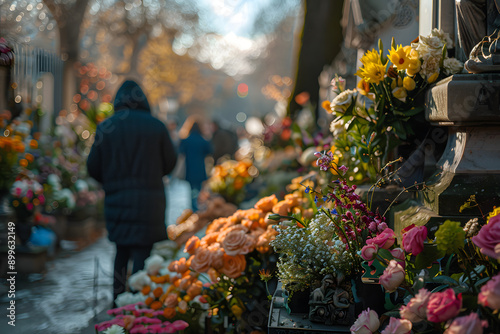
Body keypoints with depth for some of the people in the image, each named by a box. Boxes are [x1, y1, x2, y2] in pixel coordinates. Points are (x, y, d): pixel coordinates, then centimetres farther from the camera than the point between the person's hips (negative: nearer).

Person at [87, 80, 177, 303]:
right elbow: (170, 162, 3)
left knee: (122, 251, 17)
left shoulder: (106, 127, -2)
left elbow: (93, 167, 2)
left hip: (117, 200, 2)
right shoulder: (156, 126, -4)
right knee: (141, 252, 1)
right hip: (149, 199, -2)